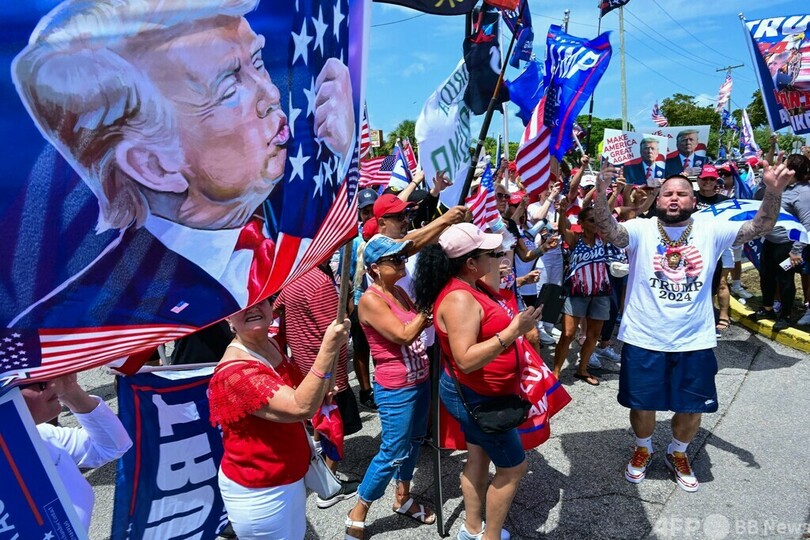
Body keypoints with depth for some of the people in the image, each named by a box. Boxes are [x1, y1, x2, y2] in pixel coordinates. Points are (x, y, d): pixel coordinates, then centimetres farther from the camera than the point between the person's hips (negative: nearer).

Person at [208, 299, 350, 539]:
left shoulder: (271, 345, -2)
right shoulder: (234, 372, -29)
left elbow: (299, 394, 12)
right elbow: (301, 407, -38)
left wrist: (322, 392, -8)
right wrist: (328, 349, -42)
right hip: (258, 491, -9)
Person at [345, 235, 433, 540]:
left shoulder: (398, 291, 5)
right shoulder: (370, 300, -20)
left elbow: (419, 326, 13)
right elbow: (403, 335, -24)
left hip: (419, 381, 8)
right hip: (395, 390, -8)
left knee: (414, 442, 19)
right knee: (393, 453, 1)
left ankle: (403, 499, 40)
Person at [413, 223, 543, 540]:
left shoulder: (474, 285, 1)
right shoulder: (459, 299, -30)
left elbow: (492, 317, 20)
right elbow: (466, 360, -35)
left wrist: (517, 285, 8)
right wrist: (513, 331, -36)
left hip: (478, 394, 10)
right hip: (476, 397, -10)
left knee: (479, 458, 22)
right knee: (513, 467, 6)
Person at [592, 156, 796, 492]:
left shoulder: (711, 231, 0)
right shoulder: (641, 229, -8)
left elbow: (759, 228, -9)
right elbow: (608, 231, -26)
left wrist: (773, 191, -27)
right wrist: (601, 193, -44)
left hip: (694, 341, 2)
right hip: (643, 339, -2)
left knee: (692, 408, 16)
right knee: (642, 404, 14)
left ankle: (677, 454, 44)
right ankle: (643, 449, 43)